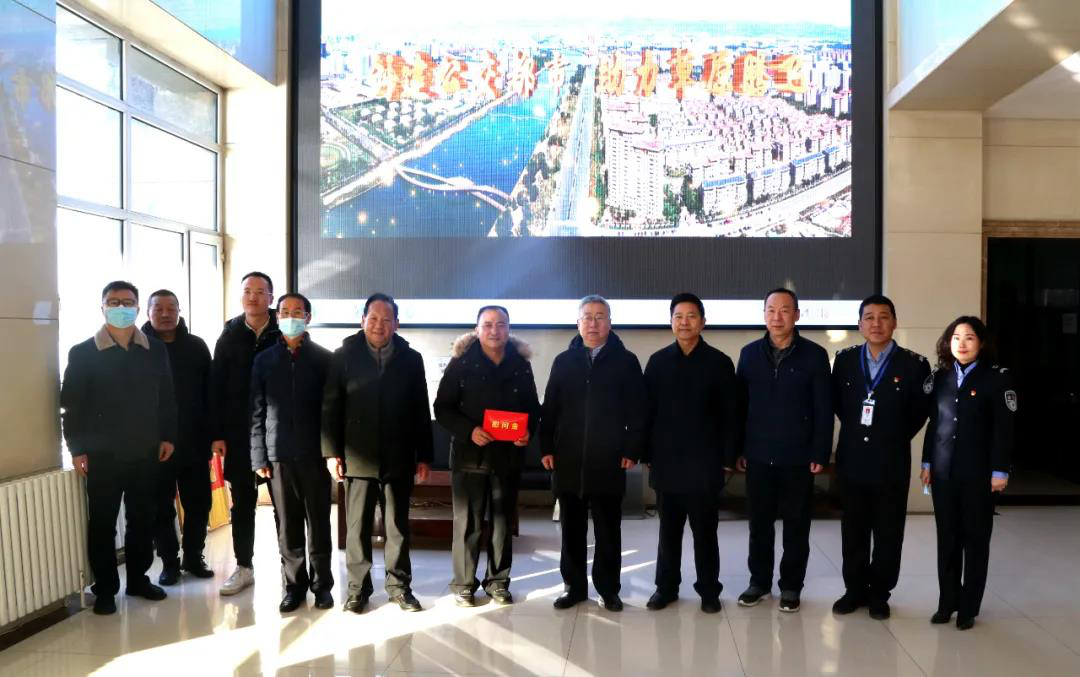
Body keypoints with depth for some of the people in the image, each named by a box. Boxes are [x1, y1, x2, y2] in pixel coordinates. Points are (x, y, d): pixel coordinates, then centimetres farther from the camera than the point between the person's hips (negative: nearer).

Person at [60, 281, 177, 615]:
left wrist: (167, 437, 3)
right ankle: (105, 588, 17)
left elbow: (167, 398, 8)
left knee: (142, 519, 11)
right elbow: (71, 404, -3)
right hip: (102, 454, -2)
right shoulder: (83, 353, -2)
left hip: (145, 452, 2)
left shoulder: (156, 350, 5)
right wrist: (77, 449, -7)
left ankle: (138, 579, 25)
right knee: (102, 523, 6)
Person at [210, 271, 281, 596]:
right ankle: (244, 567, 22)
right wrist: (217, 434, -2)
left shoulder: (284, 335, -2)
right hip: (239, 434, 2)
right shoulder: (229, 337, 5)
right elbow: (217, 388, 3)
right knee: (242, 503, 11)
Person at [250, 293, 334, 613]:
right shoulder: (264, 360, 8)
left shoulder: (324, 358, 3)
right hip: (278, 455, 1)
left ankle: (321, 584, 17)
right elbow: (257, 412, 6)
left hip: (314, 454, -1)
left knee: (318, 523, 5)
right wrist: (259, 457, 0)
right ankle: (294, 584, 18)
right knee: (288, 526, 6)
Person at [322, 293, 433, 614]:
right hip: (358, 457, -1)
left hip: (398, 458, 1)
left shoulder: (411, 358, 5)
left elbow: (421, 411, 5)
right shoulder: (344, 356, 2)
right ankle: (358, 588, 19)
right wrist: (332, 451, -6)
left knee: (398, 525, 9)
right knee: (358, 526, 6)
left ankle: (400, 586, 21)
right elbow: (331, 406, 1)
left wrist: (424, 456, 3)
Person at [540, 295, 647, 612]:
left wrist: (632, 450, -6)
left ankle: (608, 588, 19)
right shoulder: (563, 361, 8)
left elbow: (638, 410, 0)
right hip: (568, 460, 2)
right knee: (572, 528, 10)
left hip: (609, 461, -2)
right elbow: (549, 408, 7)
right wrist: (546, 448, 0)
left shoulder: (626, 361, 3)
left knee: (608, 529, 7)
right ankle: (574, 586, 22)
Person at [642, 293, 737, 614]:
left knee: (704, 530, 9)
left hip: (704, 462, -2)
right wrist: (647, 454, 2)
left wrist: (728, 457, -5)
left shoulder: (719, 362, -1)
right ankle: (666, 586, 24)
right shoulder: (658, 361, 5)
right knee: (668, 529, 12)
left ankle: (709, 590, 21)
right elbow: (647, 411, 5)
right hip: (666, 461, 2)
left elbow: (729, 415, -1)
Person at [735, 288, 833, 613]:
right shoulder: (749, 354, 4)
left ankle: (791, 585, 23)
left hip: (798, 457, -2)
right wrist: (737, 449, 2)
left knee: (796, 526, 9)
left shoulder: (814, 355, -3)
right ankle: (759, 580, 26)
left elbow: (824, 409, -4)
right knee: (759, 523, 12)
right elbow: (739, 404, 6)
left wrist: (820, 453, -8)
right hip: (758, 456, 2)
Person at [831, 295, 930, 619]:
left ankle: (879, 594, 23)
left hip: (891, 464, -2)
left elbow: (920, 412, 1)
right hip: (851, 461, 2)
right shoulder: (845, 359, 1)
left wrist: (894, 439, 2)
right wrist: (855, 429, 9)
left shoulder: (914, 364, -7)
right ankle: (855, 589, 25)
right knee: (853, 531, 12)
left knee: (888, 534, 8)